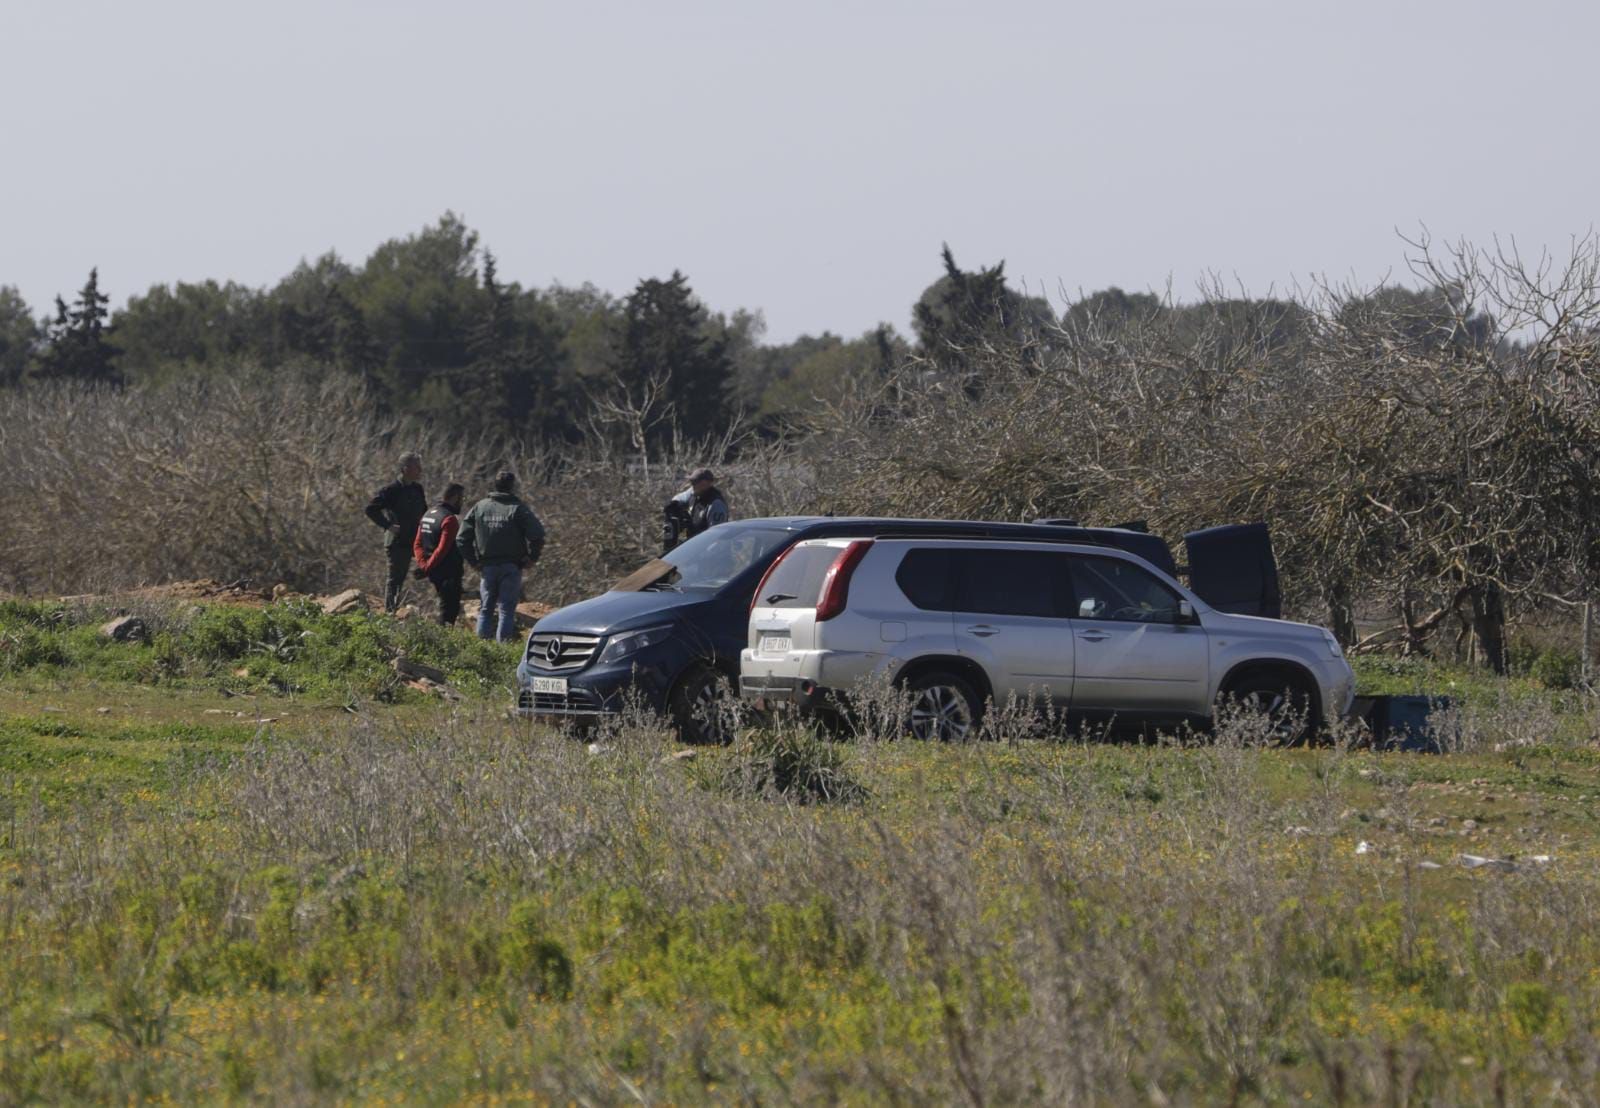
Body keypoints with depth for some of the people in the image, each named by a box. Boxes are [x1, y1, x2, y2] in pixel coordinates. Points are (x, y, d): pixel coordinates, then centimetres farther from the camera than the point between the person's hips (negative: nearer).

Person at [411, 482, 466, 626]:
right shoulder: (450, 519, -18)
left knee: (445, 606, 19)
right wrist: (427, 568, -18)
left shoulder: (428, 514, 11)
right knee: (450, 608, -3)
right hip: (449, 574, -8)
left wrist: (423, 564, -4)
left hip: (434, 573, 8)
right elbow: (442, 549, -24)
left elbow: (417, 545, 9)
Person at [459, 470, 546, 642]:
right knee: (507, 609, -1)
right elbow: (537, 535, -17)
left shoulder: (479, 507, 6)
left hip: (487, 567, 3)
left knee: (486, 609, 12)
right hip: (511, 567, -3)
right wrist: (531, 558, -3)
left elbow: (462, 538, 5)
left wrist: (473, 561, 9)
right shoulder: (518, 509, -6)